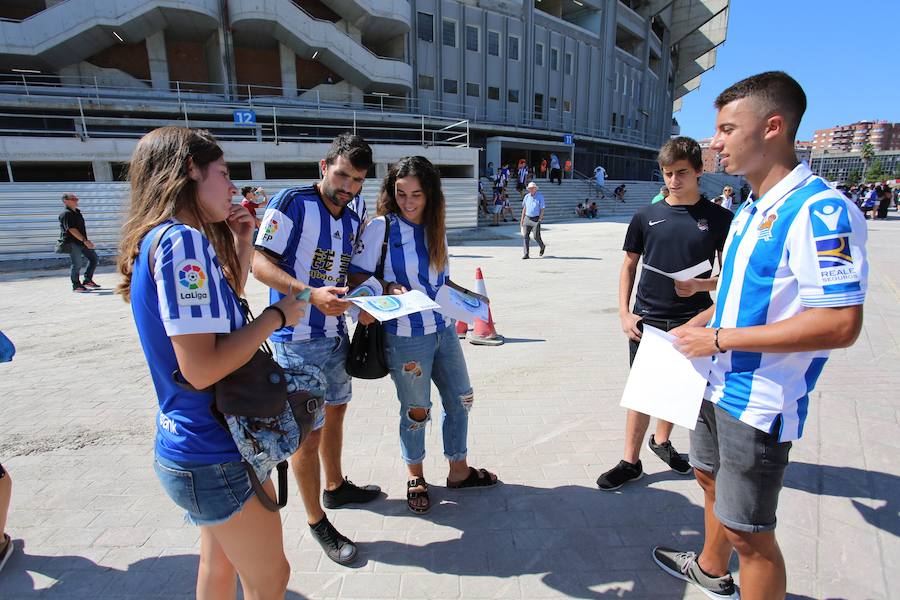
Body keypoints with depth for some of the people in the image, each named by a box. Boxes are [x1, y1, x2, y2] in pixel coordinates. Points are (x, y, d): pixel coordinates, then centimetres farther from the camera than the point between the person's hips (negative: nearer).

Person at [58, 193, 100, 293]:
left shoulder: (77, 212, 16)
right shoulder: (65, 214, -12)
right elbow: (72, 229, -21)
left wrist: (87, 241, 23)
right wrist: (84, 240, -26)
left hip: (81, 242, 9)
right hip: (72, 243, -9)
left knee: (94, 258, 10)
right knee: (78, 263, -11)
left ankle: (87, 280, 20)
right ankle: (76, 286, 2)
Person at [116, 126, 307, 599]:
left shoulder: (161, 237, 7)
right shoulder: (181, 239, -22)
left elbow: (224, 308, 19)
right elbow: (201, 368, -28)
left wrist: (240, 241, 9)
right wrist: (278, 315, -17)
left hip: (200, 444, 10)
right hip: (214, 455, -10)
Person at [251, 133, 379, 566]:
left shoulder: (353, 222, 9)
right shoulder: (292, 203, -13)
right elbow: (260, 262, -17)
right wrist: (311, 294, -30)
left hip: (336, 334, 8)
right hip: (298, 341, -8)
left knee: (335, 412, 22)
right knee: (309, 433, 2)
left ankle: (335, 486, 45)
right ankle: (317, 522, 21)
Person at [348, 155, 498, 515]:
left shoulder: (435, 229, 8)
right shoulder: (381, 226, -9)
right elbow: (358, 277, -9)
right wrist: (387, 290, -25)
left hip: (444, 329, 6)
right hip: (405, 336, -6)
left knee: (461, 400, 15)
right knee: (416, 410, 9)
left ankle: (459, 471, 37)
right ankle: (415, 476, 36)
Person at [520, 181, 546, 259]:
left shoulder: (540, 196, -5)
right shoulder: (526, 196, 7)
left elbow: (542, 209, -6)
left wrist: (539, 220, -13)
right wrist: (522, 219, 12)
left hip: (536, 219, -4)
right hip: (527, 218, 4)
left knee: (536, 236, -3)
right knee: (525, 236, -5)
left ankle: (542, 246, 28)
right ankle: (526, 254, -3)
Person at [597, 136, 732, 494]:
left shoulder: (718, 218, -1)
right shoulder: (646, 216, 1)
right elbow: (629, 265, 7)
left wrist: (700, 285, -18)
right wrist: (624, 313, -1)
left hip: (691, 320, 1)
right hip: (647, 319, 0)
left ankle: (661, 440, 40)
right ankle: (630, 462, 15)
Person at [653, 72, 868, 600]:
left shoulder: (819, 210, -21)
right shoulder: (749, 210, 8)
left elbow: (841, 324, -27)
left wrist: (721, 338, -23)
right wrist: (691, 329, 8)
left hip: (760, 402, -10)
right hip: (720, 381, 10)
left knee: (748, 533, 4)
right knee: (711, 477, 27)